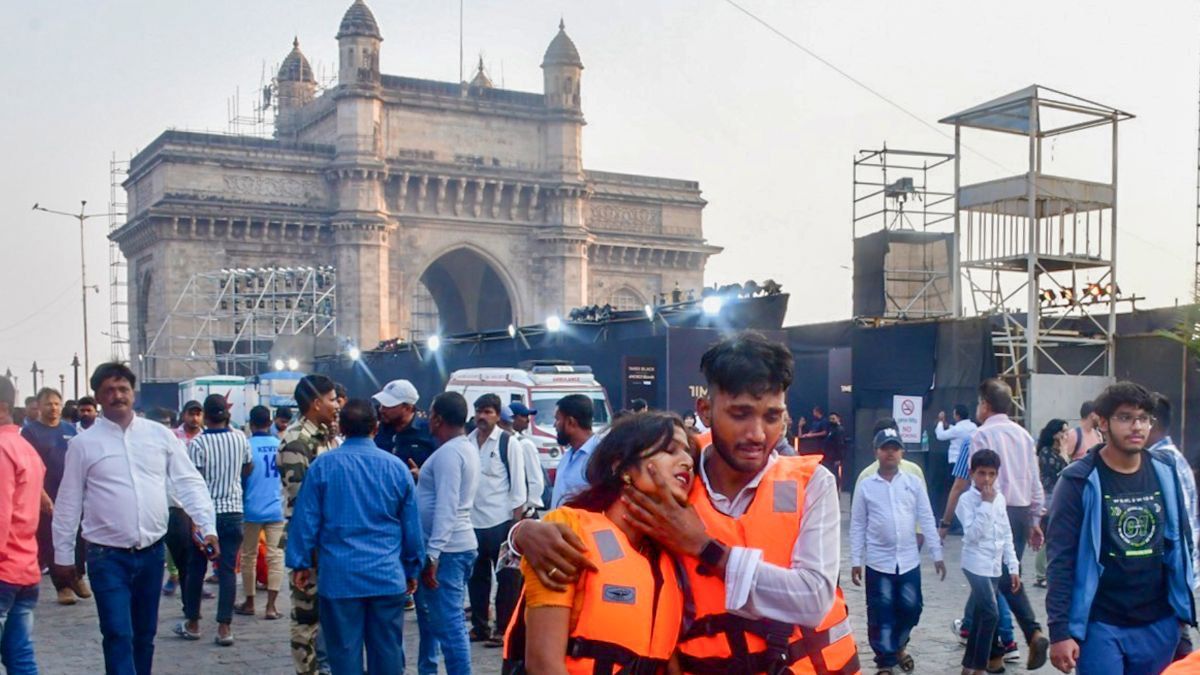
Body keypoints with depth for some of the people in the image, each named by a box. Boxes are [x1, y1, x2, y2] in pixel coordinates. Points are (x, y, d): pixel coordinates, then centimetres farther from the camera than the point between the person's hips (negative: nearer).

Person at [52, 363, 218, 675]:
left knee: (145, 634, 14)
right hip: (108, 556, -3)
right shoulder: (83, 443, -2)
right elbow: (68, 503, 3)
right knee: (118, 635, -8)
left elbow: (189, 482, 1)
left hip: (152, 552, 3)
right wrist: (63, 556, 4)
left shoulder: (160, 435, 2)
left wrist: (207, 526, -10)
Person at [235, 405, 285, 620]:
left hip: (252, 509, -1)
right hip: (276, 509, 1)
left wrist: (239, 504, 10)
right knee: (275, 556, 2)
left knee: (249, 556, 13)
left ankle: (249, 603, 23)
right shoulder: (280, 445, 0)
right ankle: (271, 606, -3)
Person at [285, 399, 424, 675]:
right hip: (388, 578, 1)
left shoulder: (322, 466, -3)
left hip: (339, 577, -1)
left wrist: (301, 563, 9)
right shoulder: (397, 467, 2)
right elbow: (411, 526, 6)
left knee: (345, 653, 5)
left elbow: (306, 519, -2)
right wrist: (412, 569, 16)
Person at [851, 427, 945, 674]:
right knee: (881, 615, 3)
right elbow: (857, 525, 1)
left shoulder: (914, 483, 1)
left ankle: (899, 645, 37)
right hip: (878, 561, -1)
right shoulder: (865, 486, -2)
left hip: (909, 560, 2)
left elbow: (927, 519, 4)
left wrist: (937, 554, 2)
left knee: (910, 609, 9)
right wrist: (855, 561, -1)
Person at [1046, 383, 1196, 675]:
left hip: (1159, 624, 4)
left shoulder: (1165, 471, 3)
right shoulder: (1080, 481, -10)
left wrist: (1186, 608, 12)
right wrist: (1060, 631, -13)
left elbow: (1182, 542, 13)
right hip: (1101, 627, -4)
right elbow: (1061, 560, -10)